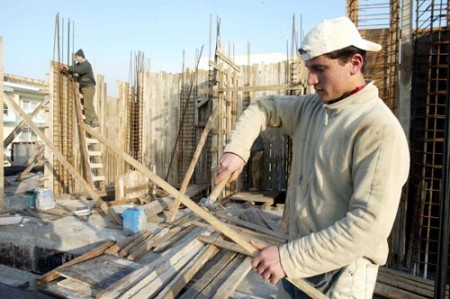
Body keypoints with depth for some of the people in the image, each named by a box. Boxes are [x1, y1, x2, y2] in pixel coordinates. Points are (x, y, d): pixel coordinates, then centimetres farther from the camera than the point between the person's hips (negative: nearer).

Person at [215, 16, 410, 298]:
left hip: (339, 276, -6)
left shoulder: (379, 129, -22)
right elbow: (263, 107, 12)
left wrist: (289, 257, -27)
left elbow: (370, 224, -27)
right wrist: (236, 150, -5)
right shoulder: (310, 107, 1)